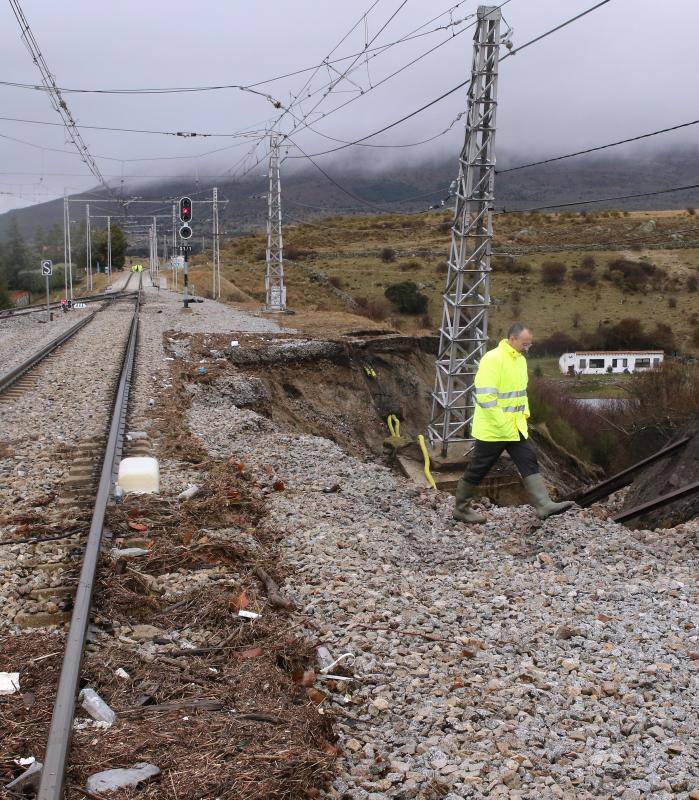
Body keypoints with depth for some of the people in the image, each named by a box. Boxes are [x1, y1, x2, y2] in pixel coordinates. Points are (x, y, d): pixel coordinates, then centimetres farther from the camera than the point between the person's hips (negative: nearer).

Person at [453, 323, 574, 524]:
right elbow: (485, 396, -26)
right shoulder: (492, 359, -20)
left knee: (529, 463, -1)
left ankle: (544, 505, -3)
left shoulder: (520, 360, 9)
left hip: (516, 427, 8)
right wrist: (503, 425, -24)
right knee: (477, 470, 4)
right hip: (492, 429, -8)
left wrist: (524, 414, 10)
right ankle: (461, 509, 19)